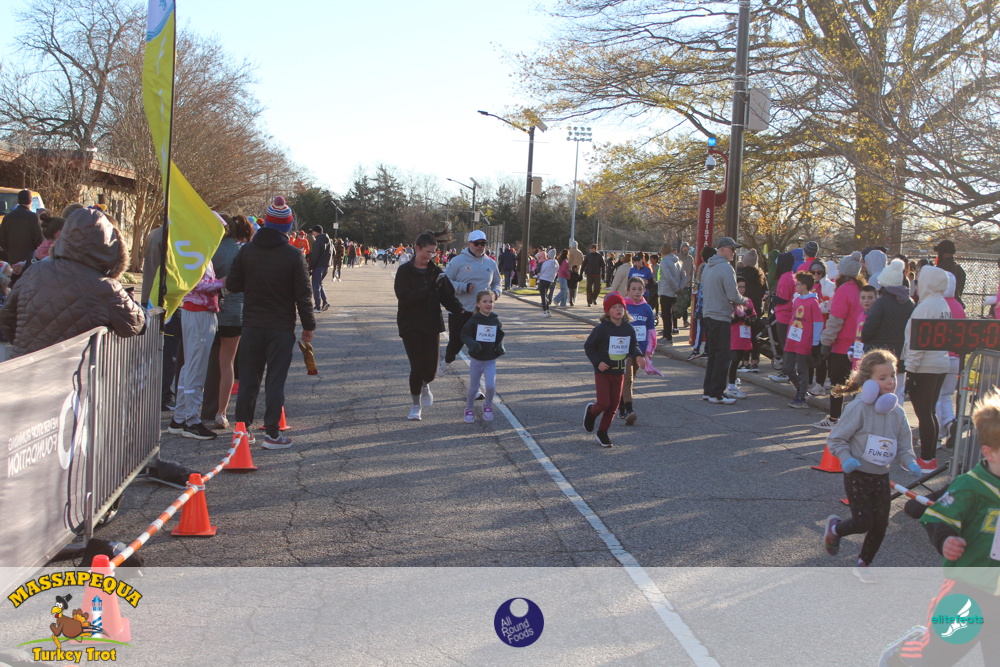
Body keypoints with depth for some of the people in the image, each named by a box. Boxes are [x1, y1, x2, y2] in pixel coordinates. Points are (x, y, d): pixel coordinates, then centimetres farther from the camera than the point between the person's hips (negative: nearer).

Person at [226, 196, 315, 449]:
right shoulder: (293, 255, -9)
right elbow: (303, 295, -8)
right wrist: (308, 326, 2)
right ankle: (272, 433, 3)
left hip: (251, 326, 3)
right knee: (275, 380, 2)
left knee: (248, 379, 11)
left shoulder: (246, 251, -1)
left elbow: (232, 284, 3)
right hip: (281, 328, -3)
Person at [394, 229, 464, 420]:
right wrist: (429, 288, -25)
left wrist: (463, 313, -13)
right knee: (417, 366, -7)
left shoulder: (436, 271, 5)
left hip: (432, 325, 3)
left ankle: (425, 385, 37)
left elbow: (449, 297, 1)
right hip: (410, 326, -3)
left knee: (431, 368, 1)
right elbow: (404, 297, -18)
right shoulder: (405, 271, -6)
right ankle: (416, 406, 12)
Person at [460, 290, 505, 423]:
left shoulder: (495, 321, 1)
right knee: (473, 388, 6)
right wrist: (472, 344, -27)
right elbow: (464, 335, -9)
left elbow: (500, 337, 14)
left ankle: (488, 405, 18)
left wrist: (500, 347, -3)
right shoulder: (474, 320, -10)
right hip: (476, 360, -2)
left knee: (491, 386, -11)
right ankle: (469, 409, 30)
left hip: (491, 361, 2)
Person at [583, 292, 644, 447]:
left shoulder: (628, 329, 1)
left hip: (619, 373, 5)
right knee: (604, 403, -10)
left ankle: (602, 433, 22)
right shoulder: (602, 328, -13)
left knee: (614, 405, 7)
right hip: (603, 372, -5)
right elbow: (588, 346, -7)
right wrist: (597, 362, -17)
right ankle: (591, 411, 26)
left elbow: (633, 346, 12)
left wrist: (638, 356, -9)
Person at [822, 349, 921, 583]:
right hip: (858, 475, -6)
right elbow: (836, 439, -12)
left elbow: (904, 445, 7)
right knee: (863, 521, -10)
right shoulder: (859, 408, -17)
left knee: (880, 524, 8)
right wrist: (846, 459, -26)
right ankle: (834, 528, 24)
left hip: (881, 476, 6)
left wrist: (910, 463, -12)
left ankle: (863, 564, 31)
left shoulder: (897, 412, 1)